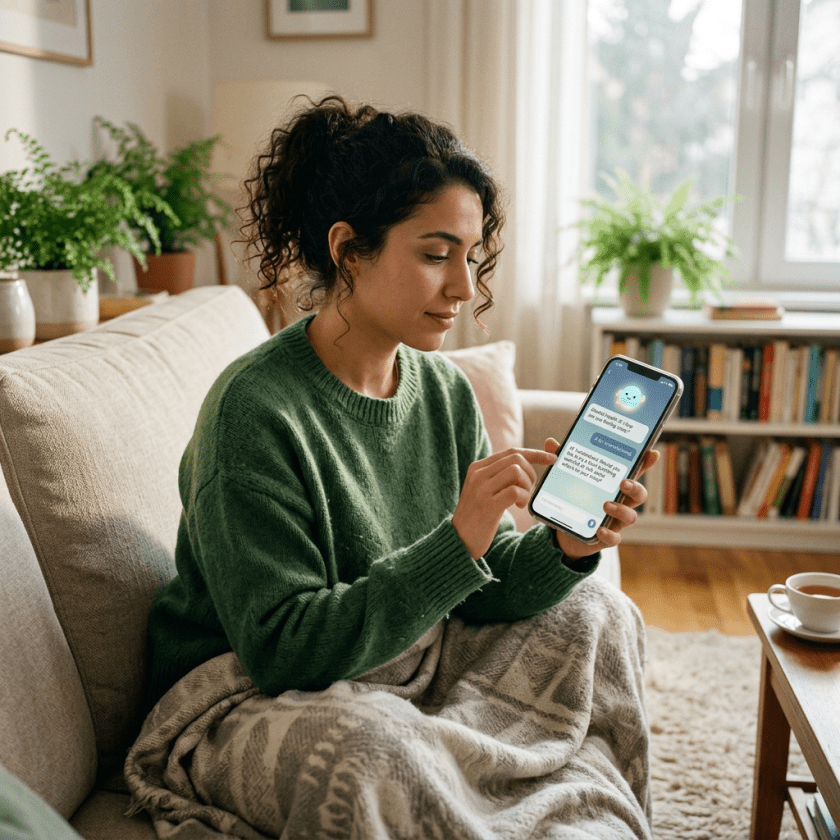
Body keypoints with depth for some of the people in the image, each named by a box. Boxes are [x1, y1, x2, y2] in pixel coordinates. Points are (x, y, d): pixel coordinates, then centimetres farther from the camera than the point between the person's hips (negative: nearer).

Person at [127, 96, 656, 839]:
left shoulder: (446, 393, -2)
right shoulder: (253, 411, -24)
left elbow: (483, 590, -1)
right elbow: (284, 648, -26)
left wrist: (566, 547, -22)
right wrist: (457, 542, -34)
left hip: (408, 666, 7)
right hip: (248, 694, -7)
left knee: (597, 613, 4)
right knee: (365, 744, -37)